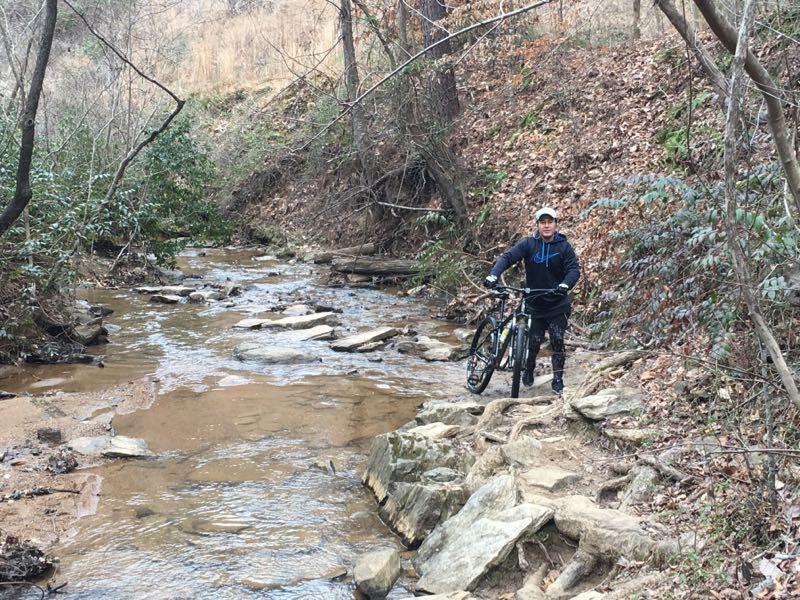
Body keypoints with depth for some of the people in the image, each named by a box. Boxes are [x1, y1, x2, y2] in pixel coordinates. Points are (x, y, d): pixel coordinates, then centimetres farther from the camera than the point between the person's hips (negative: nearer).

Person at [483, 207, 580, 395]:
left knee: (557, 341, -7)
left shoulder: (563, 246, -4)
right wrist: (493, 275, -32)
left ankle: (558, 380, 6)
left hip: (557, 304, -1)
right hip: (534, 303, 1)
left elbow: (574, 269, -11)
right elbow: (508, 257, -15)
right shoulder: (528, 244, -5)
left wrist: (565, 284, -32)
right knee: (534, 342, 4)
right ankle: (528, 370, 33)